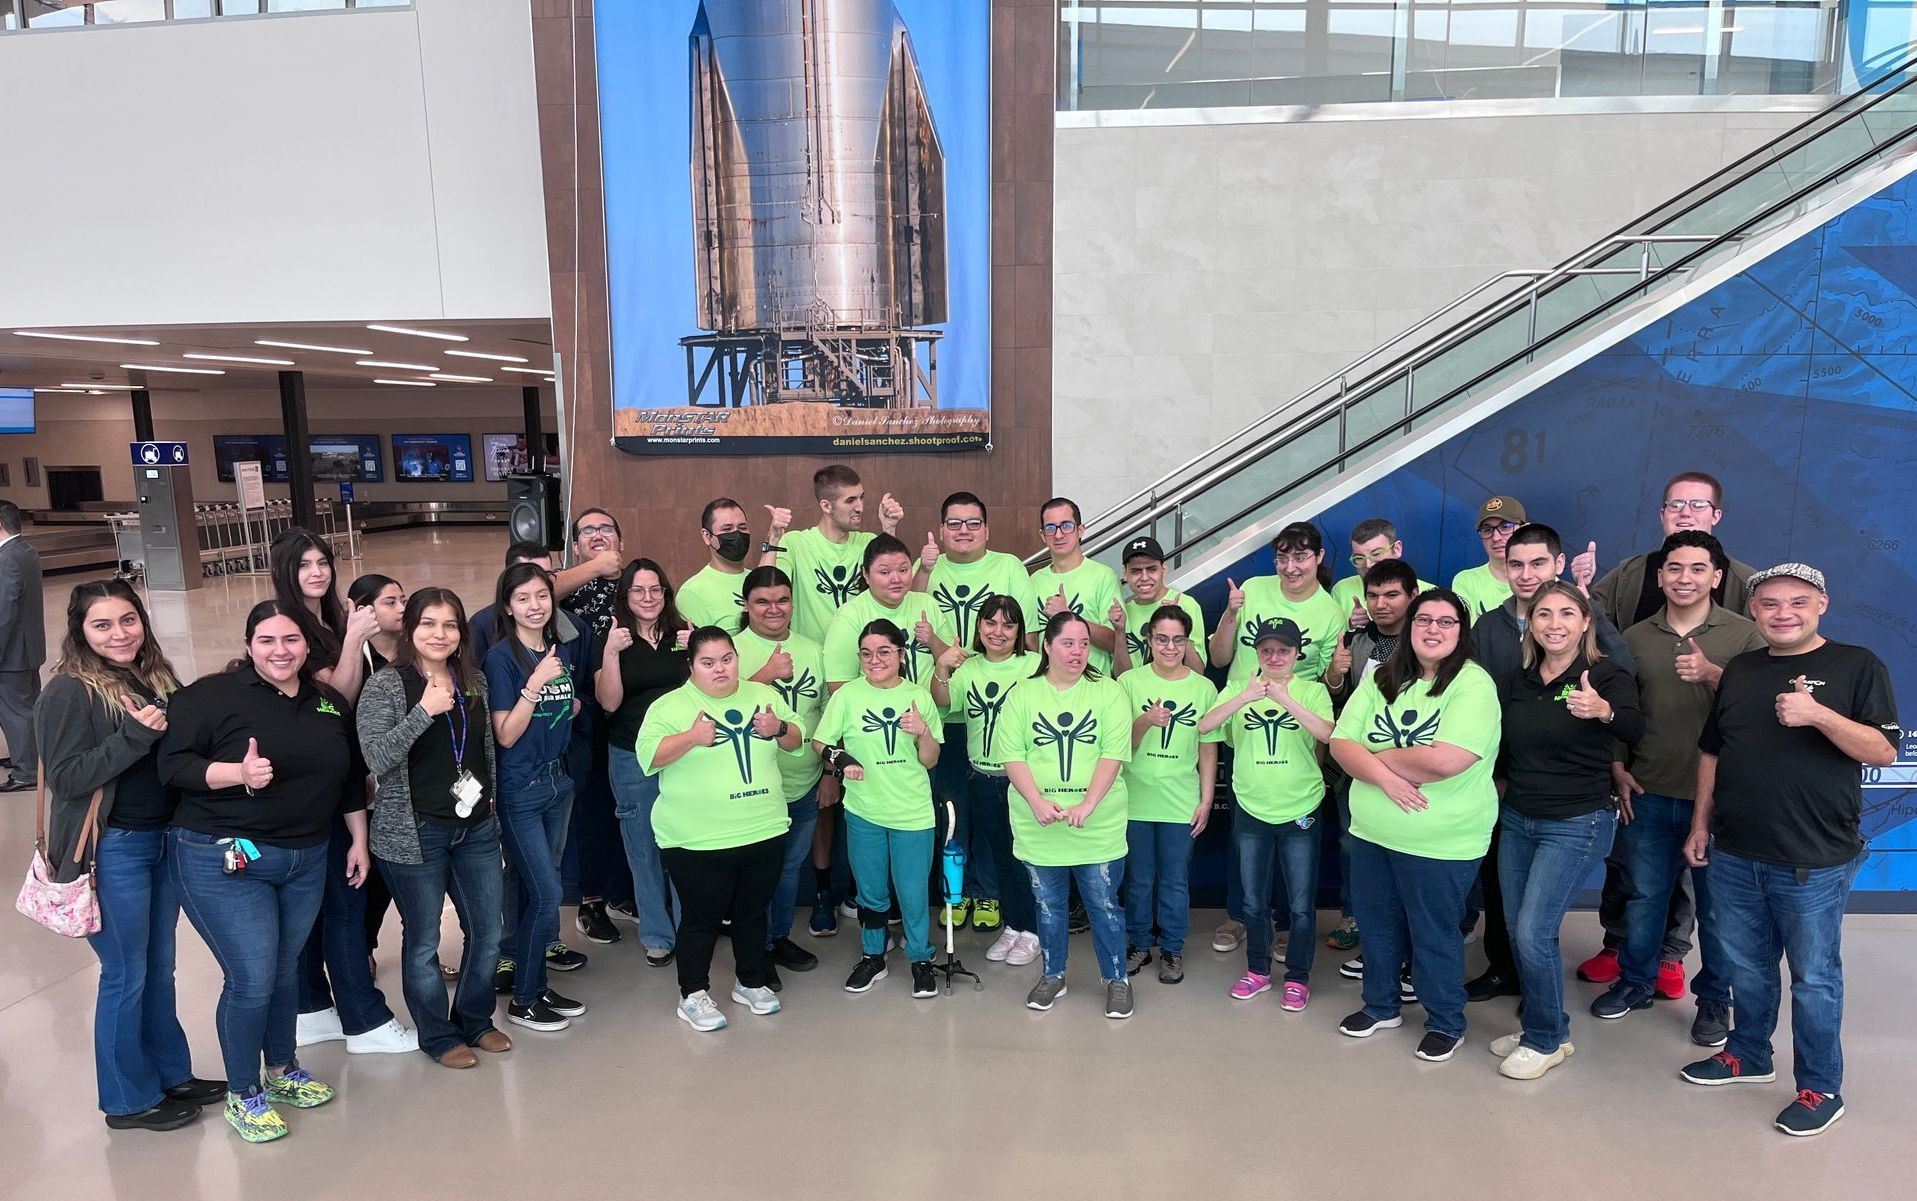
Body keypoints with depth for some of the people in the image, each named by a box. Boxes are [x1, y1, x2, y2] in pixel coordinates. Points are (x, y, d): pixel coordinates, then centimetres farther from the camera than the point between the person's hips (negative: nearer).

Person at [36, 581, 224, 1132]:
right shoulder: (69, 691, -13)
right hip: (112, 852, -6)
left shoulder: (155, 676, 7)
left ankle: (171, 1073, 34)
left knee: (158, 968, 19)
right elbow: (65, 778, -19)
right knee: (125, 977, 6)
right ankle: (129, 1100, 23)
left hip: (165, 840, 7)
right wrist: (134, 734, -26)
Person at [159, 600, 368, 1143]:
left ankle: (282, 1067, 38)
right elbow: (173, 764, -14)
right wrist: (237, 772, -30)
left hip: (306, 861, 5)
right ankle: (242, 1094, 17)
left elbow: (351, 778, 15)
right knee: (252, 980, -4)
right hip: (224, 862, -5)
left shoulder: (331, 704, 7)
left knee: (285, 971, 17)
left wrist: (359, 840, 15)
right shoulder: (211, 695, -10)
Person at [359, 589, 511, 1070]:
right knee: (423, 941, 8)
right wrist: (425, 711, -27)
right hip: (415, 834, -5)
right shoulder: (385, 684, -9)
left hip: (476, 829, 5)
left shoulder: (474, 680, 6)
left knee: (488, 935, 12)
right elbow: (377, 757, -19)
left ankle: (475, 1019, 34)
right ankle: (438, 1035, 28)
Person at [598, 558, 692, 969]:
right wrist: (611, 652, -19)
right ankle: (657, 935, 24)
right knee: (644, 848, 8)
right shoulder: (613, 640, 0)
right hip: (632, 759, -1)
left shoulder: (683, 633, 4)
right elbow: (609, 702, -8)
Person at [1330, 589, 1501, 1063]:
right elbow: (1341, 743, -3)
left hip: (1441, 843, -5)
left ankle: (1446, 1023, 33)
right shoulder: (1381, 680, 3)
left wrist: (1374, 753, -12)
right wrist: (1386, 776, -22)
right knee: (1376, 925, 20)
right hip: (1372, 832, 6)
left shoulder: (1474, 684, -15)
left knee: (1435, 934, 11)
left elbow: (1446, 761, -27)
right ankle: (1380, 1006, 41)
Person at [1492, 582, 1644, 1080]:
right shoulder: (1517, 682, 3)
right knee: (1517, 931, 10)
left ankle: (1547, 1040, 13)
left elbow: (1635, 730, -31)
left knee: (1534, 933, -7)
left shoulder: (1607, 676, -12)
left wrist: (1604, 711, -49)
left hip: (1575, 825, -5)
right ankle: (1538, 1026, 29)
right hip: (1516, 819, 6)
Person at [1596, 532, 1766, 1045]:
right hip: (1648, 794, 3)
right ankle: (1635, 981, 30)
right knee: (1643, 895, 14)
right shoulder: (1635, 638, 5)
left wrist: (1712, 674, -27)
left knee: (1716, 904, 9)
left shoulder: (1745, 634, -3)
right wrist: (1618, 769, 3)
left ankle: (1714, 998, 26)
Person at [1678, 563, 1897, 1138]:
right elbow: (1712, 751, 14)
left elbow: (1884, 750, -12)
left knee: (1814, 977, 7)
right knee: (1746, 966, 18)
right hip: (1735, 855, 5)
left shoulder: (1856, 665, -5)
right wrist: (1701, 823, 12)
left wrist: (1819, 714, -27)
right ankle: (1748, 1053, 36)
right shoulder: (1739, 670, 9)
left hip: (1814, 862, -5)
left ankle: (1821, 1089, 22)